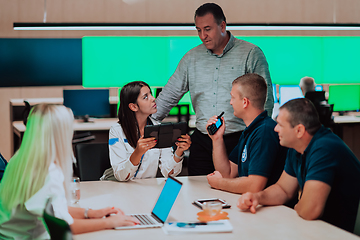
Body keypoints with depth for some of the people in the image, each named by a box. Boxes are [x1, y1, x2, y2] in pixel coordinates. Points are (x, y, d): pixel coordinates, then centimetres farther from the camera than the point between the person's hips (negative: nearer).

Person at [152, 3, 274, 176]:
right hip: (201, 142, 4)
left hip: (238, 141, -3)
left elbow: (265, 97, -3)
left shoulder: (251, 54, -1)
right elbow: (170, 94, 16)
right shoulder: (192, 58, 11)